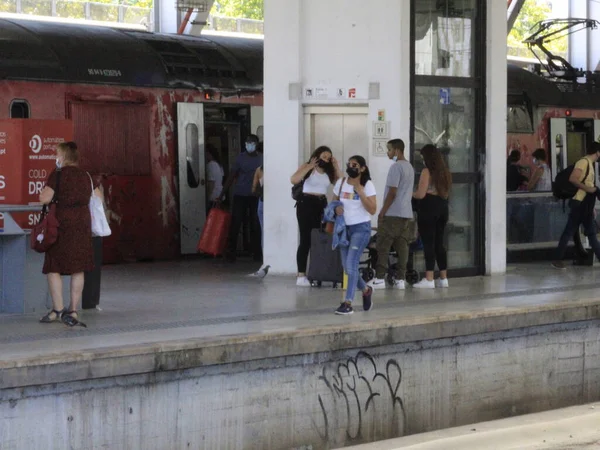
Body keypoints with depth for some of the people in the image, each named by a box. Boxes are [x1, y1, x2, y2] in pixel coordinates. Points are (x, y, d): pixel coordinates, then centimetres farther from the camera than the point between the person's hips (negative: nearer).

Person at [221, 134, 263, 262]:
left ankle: (257, 253, 10)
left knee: (255, 225, 3)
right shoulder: (241, 158, 1)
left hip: (255, 196, 0)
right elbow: (231, 177, 1)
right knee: (235, 224, -2)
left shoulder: (261, 159, 2)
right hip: (240, 195, 0)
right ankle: (231, 253, 3)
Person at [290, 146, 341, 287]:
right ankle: (301, 275, -6)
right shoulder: (306, 167, -2)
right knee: (306, 239, -7)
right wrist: (309, 167, -20)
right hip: (306, 204, -5)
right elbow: (293, 180, -18)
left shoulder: (328, 171, 11)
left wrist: (336, 168, 0)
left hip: (321, 205, 5)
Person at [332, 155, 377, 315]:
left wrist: (360, 192, -21)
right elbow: (334, 201, 18)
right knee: (347, 267, 10)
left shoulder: (367, 185, -7)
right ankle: (366, 290, 36)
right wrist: (336, 208, -6)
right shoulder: (341, 183, 5)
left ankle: (348, 303, -15)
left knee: (351, 264, -17)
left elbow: (372, 210, -14)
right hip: (345, 228, 6)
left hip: (361, 228, -6)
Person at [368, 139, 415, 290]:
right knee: (402, 246, 4)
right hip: (407, 213, 8)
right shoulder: (410, 167, 16)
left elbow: (392, 192, -16)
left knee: (383, 246, -4)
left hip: (392, 214, -8)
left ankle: (380, 278, -5)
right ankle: (400, 279, 2)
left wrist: (382, 211, -12)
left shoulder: (396, 167, -12)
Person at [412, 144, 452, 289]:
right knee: (439, 243, 12)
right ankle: (443, 278, 13)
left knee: (428, 244, -5)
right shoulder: (444, 172, 10)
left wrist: (411, 193, 4)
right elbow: (446, 192, 12)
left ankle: (429, 279, -7)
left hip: (428, 208, -7)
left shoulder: (427, 171, -11)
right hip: (443, 207, 7)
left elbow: (421, 194, -15)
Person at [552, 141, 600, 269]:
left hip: (586, 205, 9)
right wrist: (587, 188, -21)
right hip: (579, 203, -9)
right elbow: (572, 179, -24)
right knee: (569, 231, -5)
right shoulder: (583, 162, -13)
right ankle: (558, 260, -1)